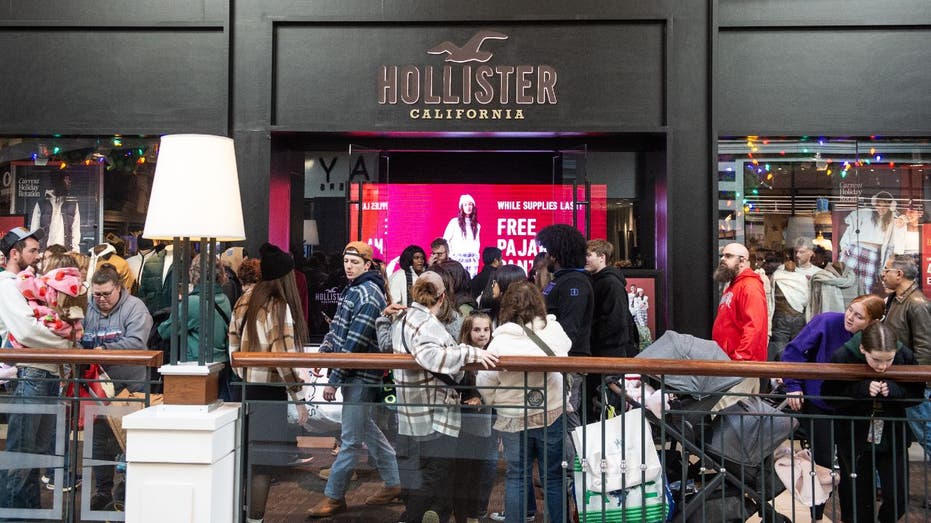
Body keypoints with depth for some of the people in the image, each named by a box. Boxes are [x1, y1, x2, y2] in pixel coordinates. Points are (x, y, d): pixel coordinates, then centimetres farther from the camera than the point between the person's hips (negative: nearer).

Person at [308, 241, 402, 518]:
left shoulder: (369, 295, -18)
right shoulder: (353, 289, 13)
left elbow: (355, 343, -22)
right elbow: (338, 328, 18)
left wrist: (334, 379, -20)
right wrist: (322, 353, 4)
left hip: (361, 376, -10)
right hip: (355, 375, 10)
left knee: (351, 438, 0)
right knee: (368, 430, 18)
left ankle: (333, 496, 10)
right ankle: (393, 483, 31)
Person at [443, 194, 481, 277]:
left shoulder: (476, 225, 13)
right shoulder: (454, 222, 0)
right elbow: (445, 240, 2)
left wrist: (476, 254, 13)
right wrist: (451, 255, -3)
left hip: (472, 259, 4)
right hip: (458, 258, -4)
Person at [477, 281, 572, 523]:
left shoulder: (499, 341, -13)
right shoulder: (555, 329, -8)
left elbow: (484, 384, -8)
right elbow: (567, 349, 13)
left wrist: (497, 403, 9)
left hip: (514, 419, -1)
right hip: (554, 414, 1)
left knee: (516, 478, 12)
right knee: (554, 476, 14)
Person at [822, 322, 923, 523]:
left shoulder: (905, 356, -15)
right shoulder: (842, 357, -21)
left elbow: (916, 394, -4)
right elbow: (829, 396, -14)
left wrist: (894, 390, -26)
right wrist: (862, 389, -31)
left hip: (892, 440, 2)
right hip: (853, 440, -1)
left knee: (899, 497, 4)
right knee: (858, 499, 10)